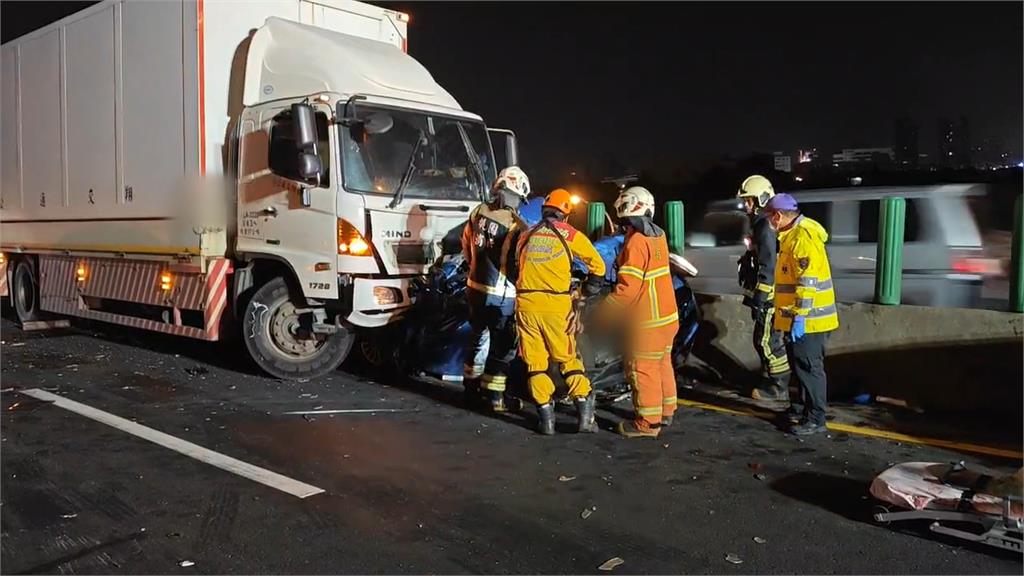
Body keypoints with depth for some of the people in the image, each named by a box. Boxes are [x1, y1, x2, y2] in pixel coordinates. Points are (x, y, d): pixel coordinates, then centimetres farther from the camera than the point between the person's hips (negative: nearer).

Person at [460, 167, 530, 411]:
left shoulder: (478, 212, -1)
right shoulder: (515, 224, -21)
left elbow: (466, 248, 12)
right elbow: (519, 262, -16)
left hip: (475, 287, 7)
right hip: (501, 294, -6)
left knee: (477, 337, 22)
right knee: (502, 346, 7)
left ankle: (471, 388, 33)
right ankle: (494, 396, 12)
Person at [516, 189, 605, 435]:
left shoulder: (526, 235, 13)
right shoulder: (570, 234, 3)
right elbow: (597, 264, 10)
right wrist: (591, 288, 27)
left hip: (526, 304, 2)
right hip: (557, 305, -2)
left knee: (535, 362, 9)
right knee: (568, 359, 9)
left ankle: (546, 418, 10)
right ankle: (585, 414, 3)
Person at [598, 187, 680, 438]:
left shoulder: (636, 241, -21)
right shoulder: (658, 235, 6)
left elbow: (628, 287, -24)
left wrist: (605, 309, -17)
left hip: (648, 321, -9)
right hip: (667, 314, 9)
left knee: (642, 369, 1)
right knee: (662, 363, 20)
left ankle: (648, 422, 9)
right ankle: (665, 412, 32)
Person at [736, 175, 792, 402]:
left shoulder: (766, 227, -18)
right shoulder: (759, 224, 15)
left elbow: (768, 267, -23)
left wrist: (759, 299, -22)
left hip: (769, 296, -10)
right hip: (766, 294, 10)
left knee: (767, 341, -4)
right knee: (771, 340, 17)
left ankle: (779, 388, 5)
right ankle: (770, 381, 28)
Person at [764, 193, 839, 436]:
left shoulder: (803, 237, -19)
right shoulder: (792, 235, 15)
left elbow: (808, 282, -25)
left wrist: (800, 316, -25)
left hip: (807, 320, -11)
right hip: (797, 317, 11)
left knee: (808, 367, -5)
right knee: (799, 363, 20)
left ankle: (815, 419, 2)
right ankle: (803, 406, 34)